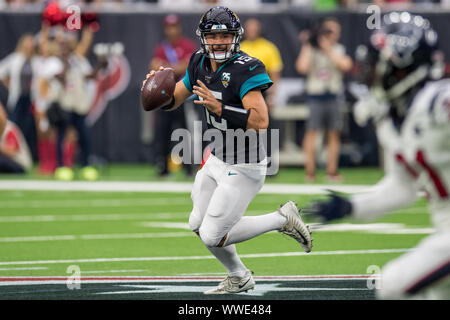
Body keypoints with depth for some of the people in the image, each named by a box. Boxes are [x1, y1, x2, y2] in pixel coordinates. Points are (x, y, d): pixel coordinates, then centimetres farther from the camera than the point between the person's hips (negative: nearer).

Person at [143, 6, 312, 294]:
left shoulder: (245, 70, -24)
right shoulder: (200, 64, 1)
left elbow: (261, 121, -34)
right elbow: (172, 102, 12)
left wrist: (219, 107, -41)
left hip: (243, 169, -8)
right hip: (217, 160, 8)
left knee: (212, 236, -7)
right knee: (198, 225, 17)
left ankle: (282, 219, 9)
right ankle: (239, 278, 38)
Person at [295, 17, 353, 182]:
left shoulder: (339, 50, 10)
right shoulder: (311, 50, 2)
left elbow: (346, 65, -9)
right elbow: (302, 67, -13)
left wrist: (328, 50, -8)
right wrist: (306, 46, -9)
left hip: (334, 96, 3)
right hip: (315, 96, -3)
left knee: (334, 134, 3)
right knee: (311, 132, -7)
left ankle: (332, 171, 7)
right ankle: (310, 171, -7)